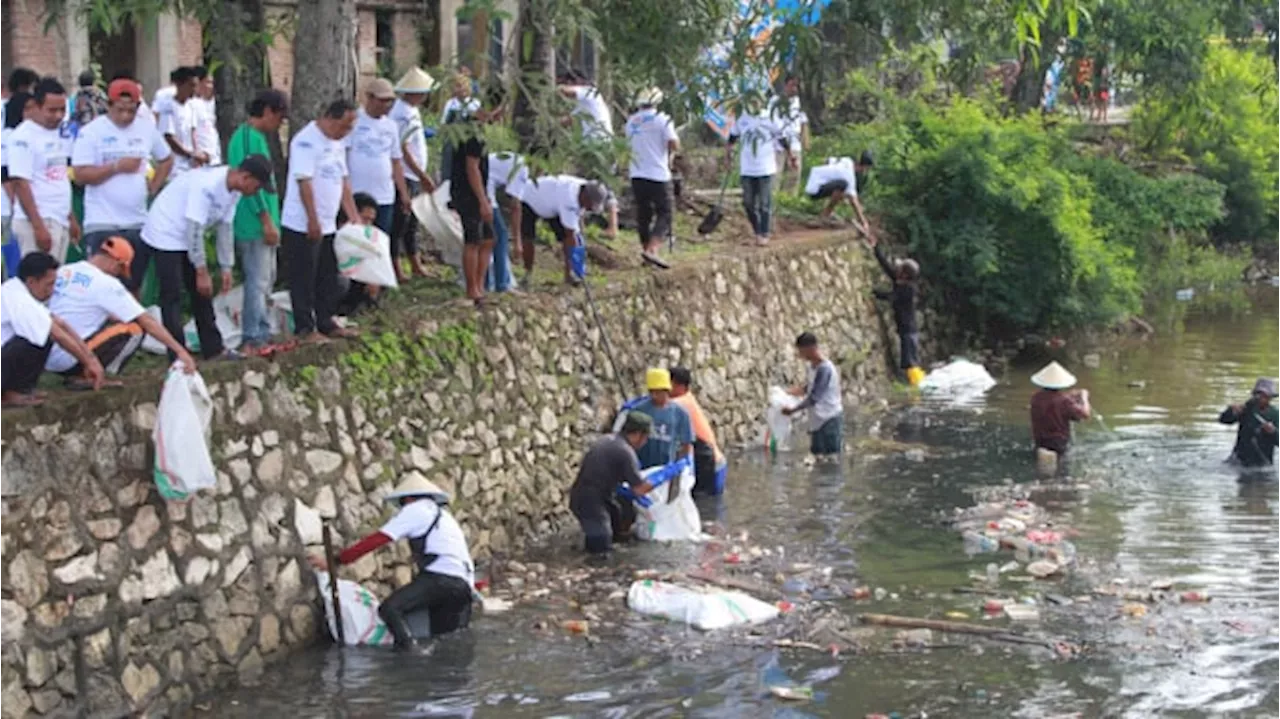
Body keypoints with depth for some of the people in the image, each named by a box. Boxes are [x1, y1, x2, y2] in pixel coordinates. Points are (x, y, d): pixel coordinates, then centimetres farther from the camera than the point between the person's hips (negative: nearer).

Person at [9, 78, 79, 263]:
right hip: (38, 222, -8)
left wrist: (71, 218, 20)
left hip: (60, 222, 9)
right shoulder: (24, 137, -11)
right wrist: (38, 226, -22)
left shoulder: (58, 134, 14)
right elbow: (20, 184, -16)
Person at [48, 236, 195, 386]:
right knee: (135, 329, -2)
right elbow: (146, 321, -10)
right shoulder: (107, 284, -9)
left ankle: (75, 374, 10)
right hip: (69, 361, -7)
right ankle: (87, 377, -4)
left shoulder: (63, 271, 9)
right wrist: (180, 350, -10)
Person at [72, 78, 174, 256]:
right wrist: (117, 166, -17)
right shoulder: (91, 133, -8)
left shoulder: (147, 129, 7)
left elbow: (166, 159, 23)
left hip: (138, 222, 5)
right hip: (103, 224, -5)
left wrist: (154, 187, 9)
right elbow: (81, 175, -14)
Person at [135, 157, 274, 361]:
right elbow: (194, 229, -29)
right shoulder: (207, 185, -31)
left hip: (187, 239, 9)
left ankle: (213, 348, 18)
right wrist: (202, 272, -24)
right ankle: (178, 357, -9)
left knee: (201, 293, 11)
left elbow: (225, 228, 7)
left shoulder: (233, 190, -2)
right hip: (165, 235, -9)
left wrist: (226, 268, 7)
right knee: (172, 297, -9)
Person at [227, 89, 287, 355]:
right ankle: (253, 340, -2)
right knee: (258, 281, -6)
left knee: (265, 279, 15)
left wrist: (269, 220, 23)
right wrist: (267, 221, -20)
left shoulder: (245, 135, 16)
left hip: (258, 224, 11)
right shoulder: (252, 138, -16)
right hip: (255, 224, -11)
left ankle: (262, 334, 22)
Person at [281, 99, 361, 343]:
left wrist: (354, 217, 11)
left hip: (327, 225, 9)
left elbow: (343, 181, 16)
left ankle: (325, 322, 23)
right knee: (304, 279, -1)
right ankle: (305, 328, 5)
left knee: (328, 277, 14)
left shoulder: (337, 143, 12)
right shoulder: (306, 141, -17)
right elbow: (304, 182, -20)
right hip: (303, 225, -9)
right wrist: (313, 221, -21)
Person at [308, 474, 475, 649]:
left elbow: (374, 540, 3)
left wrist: (335, 561, 4)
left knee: (390, 609, -18)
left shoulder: (416, 509, 8)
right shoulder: (444, 516, 35)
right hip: (463, 587, 9)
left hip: (441, 578, -9)